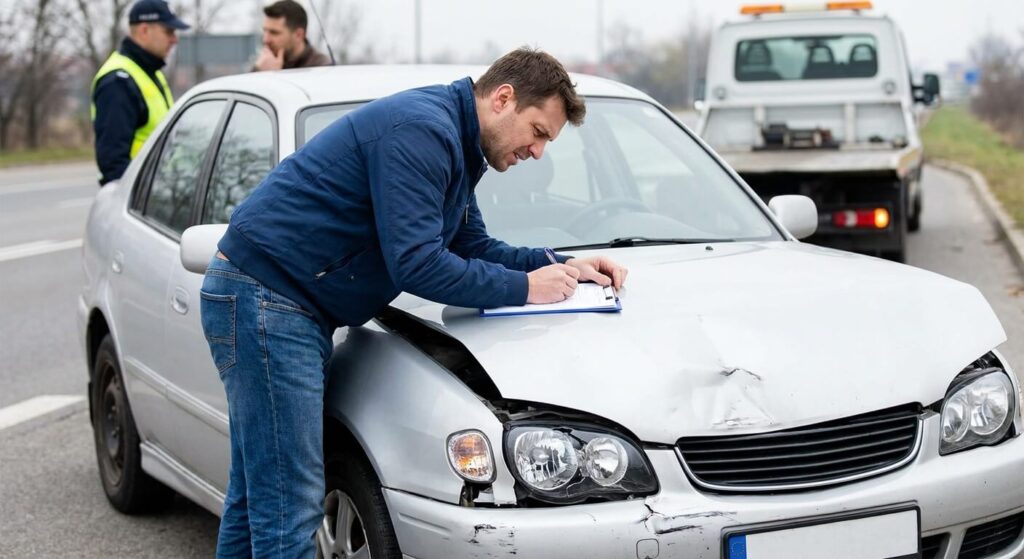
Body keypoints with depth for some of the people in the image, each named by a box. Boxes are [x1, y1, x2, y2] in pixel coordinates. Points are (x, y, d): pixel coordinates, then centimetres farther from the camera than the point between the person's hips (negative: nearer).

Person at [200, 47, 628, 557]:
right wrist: (524, 287, -13)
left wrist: (566, 265, 11)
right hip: (265, 299, -11)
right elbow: (416, 265, -23)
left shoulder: (454, 149, 15)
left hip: (284, 304, 11)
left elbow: (473, 248, 22)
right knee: (289, 509, -10)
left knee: (258, 498, 16)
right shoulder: (422, 129, -18)